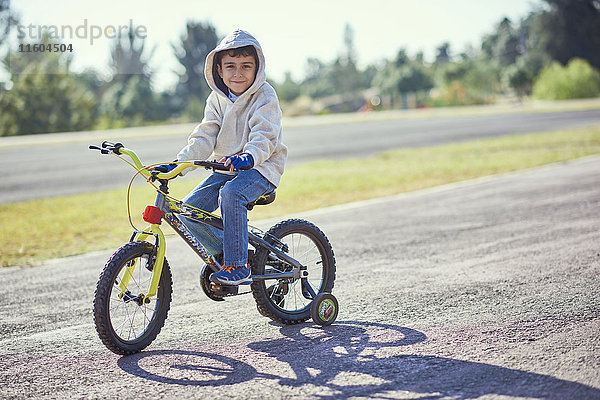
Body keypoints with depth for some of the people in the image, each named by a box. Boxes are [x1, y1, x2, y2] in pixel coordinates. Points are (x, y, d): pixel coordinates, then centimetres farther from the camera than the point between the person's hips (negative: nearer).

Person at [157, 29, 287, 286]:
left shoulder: (264, 96, -11)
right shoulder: (217, 99, 6)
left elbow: (264, 137, -25)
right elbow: (204, 139, -1)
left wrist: (247, 158, -47)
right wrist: (177, 164, -17)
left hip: (261, 167, -6)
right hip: (227, 168, 6)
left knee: (230, 194, -36)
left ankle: (238, 266, -28)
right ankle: (222, 253, 9)